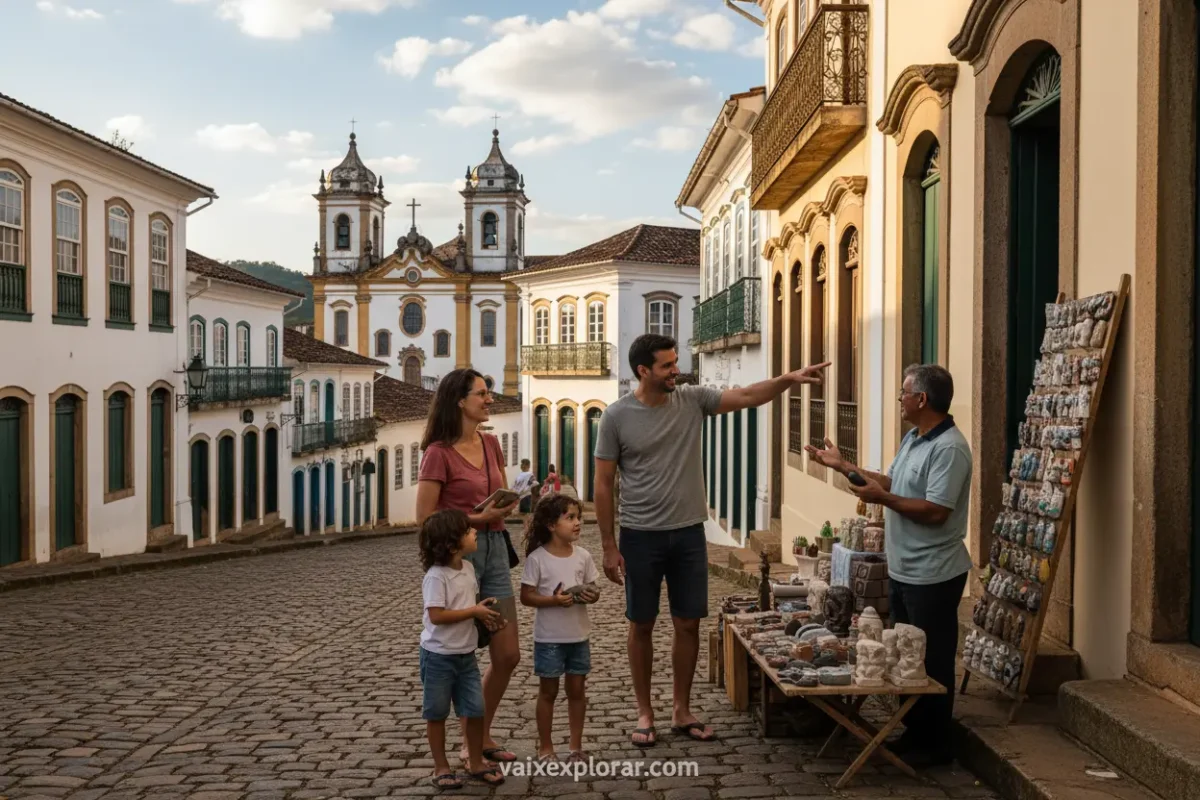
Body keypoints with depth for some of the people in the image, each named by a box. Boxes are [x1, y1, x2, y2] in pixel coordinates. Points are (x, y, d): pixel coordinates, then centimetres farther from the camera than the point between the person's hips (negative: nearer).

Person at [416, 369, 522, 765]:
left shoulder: (490, 443, 9)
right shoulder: (439, 453, -11)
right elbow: (424, 516, -12)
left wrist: (503, 508, -3)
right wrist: (476, 519, -18)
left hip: (494, 549, 7)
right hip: (457, 552, -7)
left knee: (509, 654, 9)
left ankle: (483, 736, 27)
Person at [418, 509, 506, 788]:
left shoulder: (468, 568, 3)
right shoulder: (436, 576, -21)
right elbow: (437, 616, -27)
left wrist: (483, 614, -3)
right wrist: (475, 611, -22)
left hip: (466, 654, 7)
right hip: (439, 656, -7)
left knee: (476, 710, 7)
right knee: (437, 713, 9)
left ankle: (476, 762, 23)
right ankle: (441, 767, 21)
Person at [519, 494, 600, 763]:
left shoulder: (583, 556, 0)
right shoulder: (537, 558, -12)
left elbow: (591, 587, 9)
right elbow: (526, 596, -11)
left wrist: (592, 596, -14)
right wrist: (554, 600, -25)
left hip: (579, 636, 4)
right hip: (549, 638, -4)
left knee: (576, 690, 12)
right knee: (548, 692, 9)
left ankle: (576, 746, 24)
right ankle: (545, 748, 21)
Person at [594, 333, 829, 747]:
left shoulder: (693, 399, 0)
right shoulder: (617, 416, -8)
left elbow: (747, 396, -6)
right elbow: (603, 484, -5)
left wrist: (789, 378, -23)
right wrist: (609, 546, -7)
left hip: (688, 533, 3)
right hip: (640, 537, -3)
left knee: (688, 624, 9)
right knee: (641, 625, 9)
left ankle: (682, 711, 24)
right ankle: (644, 713, 23)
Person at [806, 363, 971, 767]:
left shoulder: (948, 448, -21)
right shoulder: (913, 438, 10)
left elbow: (935, 512, -27)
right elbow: (891, 482, 16)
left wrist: (883, 500, -21)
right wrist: (843, 466, 14)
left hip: (933, 576, -10)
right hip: (904, 570, 10)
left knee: (932, 661, 3)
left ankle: (936, 744, 16)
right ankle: (914, 733, 31)